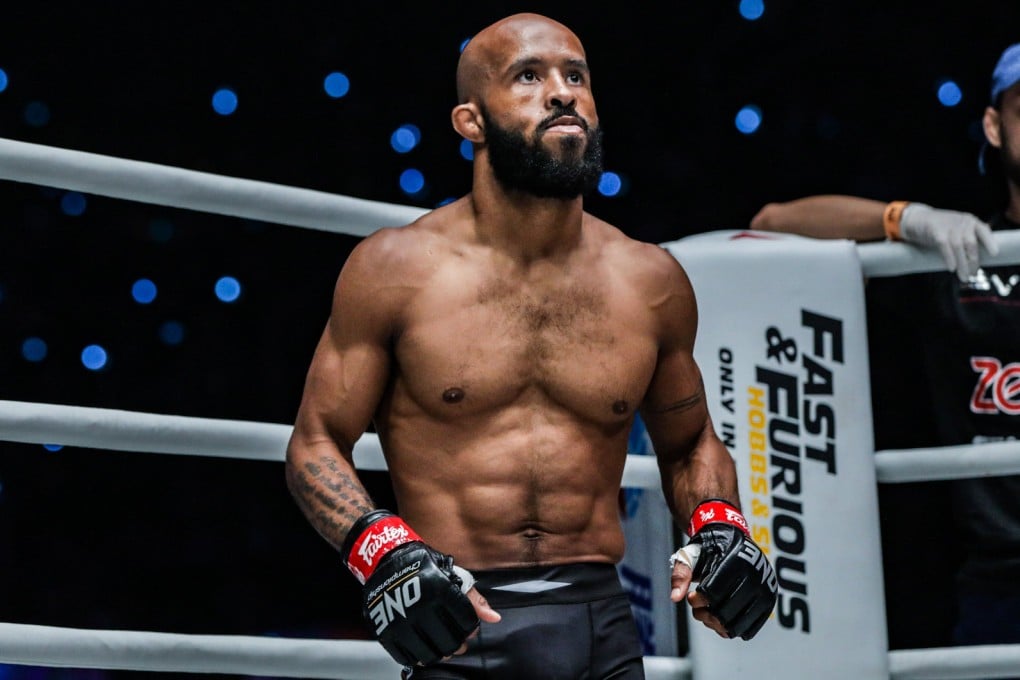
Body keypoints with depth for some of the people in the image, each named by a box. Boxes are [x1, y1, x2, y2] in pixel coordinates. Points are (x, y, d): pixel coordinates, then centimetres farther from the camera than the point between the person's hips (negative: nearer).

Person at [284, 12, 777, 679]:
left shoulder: (651, 282, 7)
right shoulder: (397, 269, -1)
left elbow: (690, 444, 22)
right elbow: (317, 443, 2)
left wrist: (718, 525, 1)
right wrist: (384, 553, -15)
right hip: (457, 624, -2)